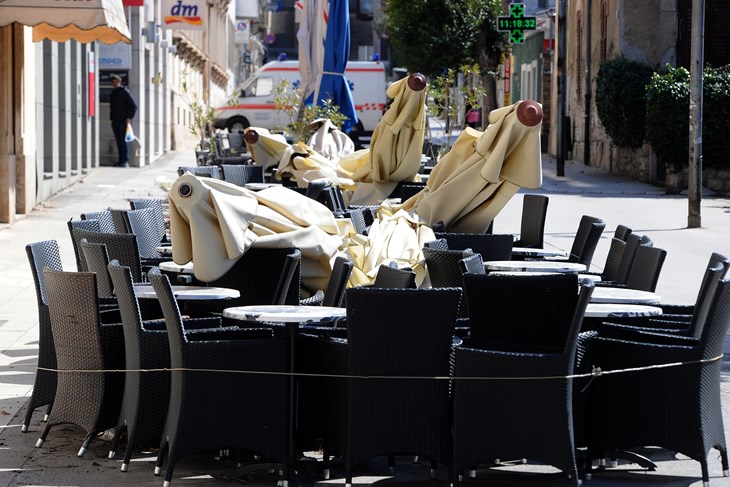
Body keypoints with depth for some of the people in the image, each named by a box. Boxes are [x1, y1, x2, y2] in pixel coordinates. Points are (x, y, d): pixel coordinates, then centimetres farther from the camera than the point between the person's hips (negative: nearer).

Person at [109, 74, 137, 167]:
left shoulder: (124, 92, -4)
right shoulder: (112, 94, 16)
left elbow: (133, 105, -7)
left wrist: (129, 117, -13)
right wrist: (111, 117, 14)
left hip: (123, 121, -7)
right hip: (115, 121, 7)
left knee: (123, 141, -10)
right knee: (118, 142, 6)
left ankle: (125, 161, -11)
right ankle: (121, 161, 9)